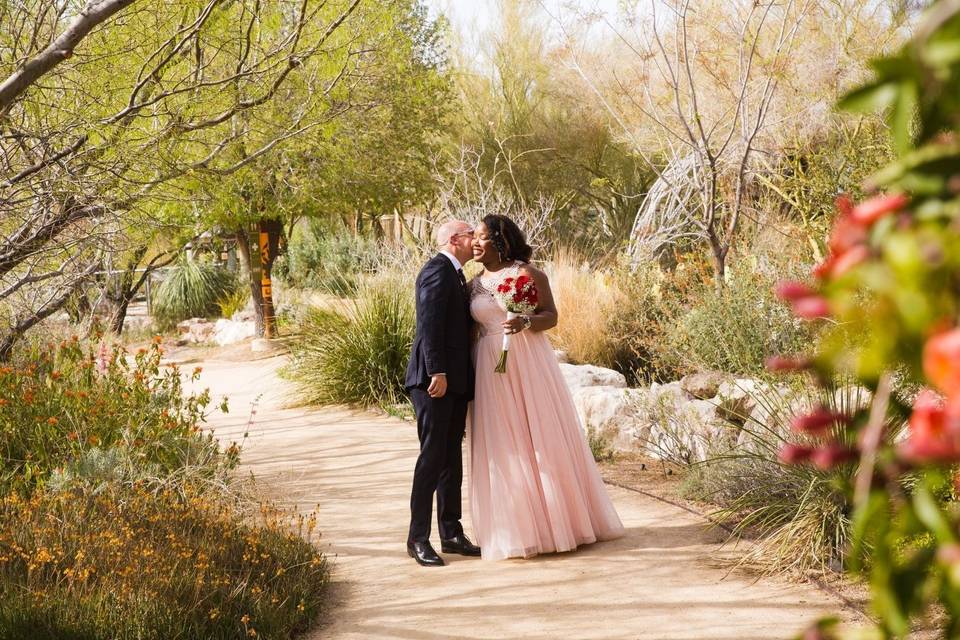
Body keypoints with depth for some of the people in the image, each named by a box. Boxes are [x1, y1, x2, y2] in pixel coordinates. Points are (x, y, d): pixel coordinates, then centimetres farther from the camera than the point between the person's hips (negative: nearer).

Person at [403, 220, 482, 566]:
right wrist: (437, 372, -25)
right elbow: (430, 324, -19)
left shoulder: (455, 274, 20)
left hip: (456, 381, 10)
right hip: (435, 380, -10)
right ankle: (418, 539, -4)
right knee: (432, 456, -8)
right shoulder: (437, 271, -11)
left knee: (452, 458, 11)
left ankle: (451, 533, 17)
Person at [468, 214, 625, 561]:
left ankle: (561, 519, 11)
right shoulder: (474, 285, 11)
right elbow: (471, 329, 13)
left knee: (542, 438, -1)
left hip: (529, 365, -4)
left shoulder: (527, 274, -1)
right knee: (502, 447, 2)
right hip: (491, 370, 4)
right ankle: (518, 529, 9)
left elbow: (551, 316, -3)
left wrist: (526, 322, -23)